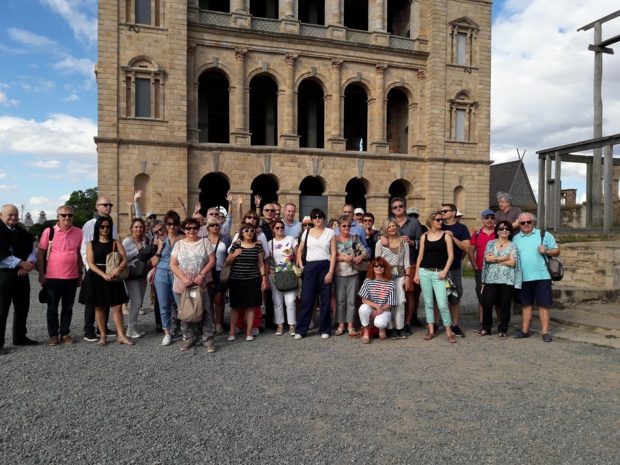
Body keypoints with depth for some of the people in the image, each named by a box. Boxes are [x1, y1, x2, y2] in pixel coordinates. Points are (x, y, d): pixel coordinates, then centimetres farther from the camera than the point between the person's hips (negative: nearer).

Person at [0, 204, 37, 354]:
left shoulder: (23, 233, 13)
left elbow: (31, 250, 9)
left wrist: (29, 264, -12)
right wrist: (22, 263, -19)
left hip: (22, 274, 6)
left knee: (22, 307, 13)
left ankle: (20, 337, 27)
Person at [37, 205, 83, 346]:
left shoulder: (78, 232, 1)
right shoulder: (49, 231, -5)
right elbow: (40, 253, -1)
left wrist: (80, 273, 8)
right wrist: (41, 274, -5)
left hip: (72, 277, 2)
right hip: (53, 277, -2)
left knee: (68, 307, 11)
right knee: (52, 308, 8)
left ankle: (65, 333, 22)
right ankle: (53, 335, 20)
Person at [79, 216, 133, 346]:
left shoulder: (116, 243, 6)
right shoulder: (91, 244, 4)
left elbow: (125, 259, -2)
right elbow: (91, 264, -5)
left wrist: (117, 269, -23)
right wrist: (104, 275, -20)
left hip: (113, 278, 0)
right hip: (96, 278, 0)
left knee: (117, 307, -2)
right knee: (99, 307, 7)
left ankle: (121, 336, 3)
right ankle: (103, 336, 18)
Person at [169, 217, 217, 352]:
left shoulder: (204, 242, 5)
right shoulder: (179, 244, 6)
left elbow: (212, 260, -2)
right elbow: (173, 264, 0)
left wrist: (202, 275, -14)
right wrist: (183, 278, -14)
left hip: (202, 284, -1)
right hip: (183, 284, 1)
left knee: (206, 312, -1)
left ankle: (208, 340, 7)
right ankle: (189, 339, 22)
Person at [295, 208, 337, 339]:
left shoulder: (330, 232, 2)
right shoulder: (307, 232, 8)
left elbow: (333, 253, -2)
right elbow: (300, 251, 17)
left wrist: (331, 271, -9)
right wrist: (301, 266, 5)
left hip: (325, 266, -1)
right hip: (310, 267, 1)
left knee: (325, 299, 5)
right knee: (307, 299, 2)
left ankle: (325, 329, 17)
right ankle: (301, 329, 10)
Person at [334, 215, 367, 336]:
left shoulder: (355, 238, 8)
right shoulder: (334, 239, 1)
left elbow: (365, 252, 7)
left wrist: (360, 257, -13)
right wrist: (343, 258, -16)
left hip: (353, 274, 2)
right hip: (339, 274, -1)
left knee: (351, 300, 5)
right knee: (340, 300, 4)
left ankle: (350, 326, 15)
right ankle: (341, 325, 15)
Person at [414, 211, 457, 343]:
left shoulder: (446, 235, 3)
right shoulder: (424, 236, 8)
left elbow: (451, 255, -1)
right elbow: (420, 255, 10)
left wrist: (445, 271, -11)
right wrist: (416, 273, 6)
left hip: (439, 273, -2)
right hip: (424, 272, 2)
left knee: (443, 304, -8)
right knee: (428, 303, 7)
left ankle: (449, 331, 7)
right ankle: (431, 330, 17)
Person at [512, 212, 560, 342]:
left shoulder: (544, 235, 3)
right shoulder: (515, 238, 11)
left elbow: (557, 250, 3)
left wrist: (546, 251, -16)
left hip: (541, 276, -3)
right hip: (523, 277, 3)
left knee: (543, 304, 0)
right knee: (526, 304, 11)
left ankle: (545, 332, 7)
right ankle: (525, 330, 19)